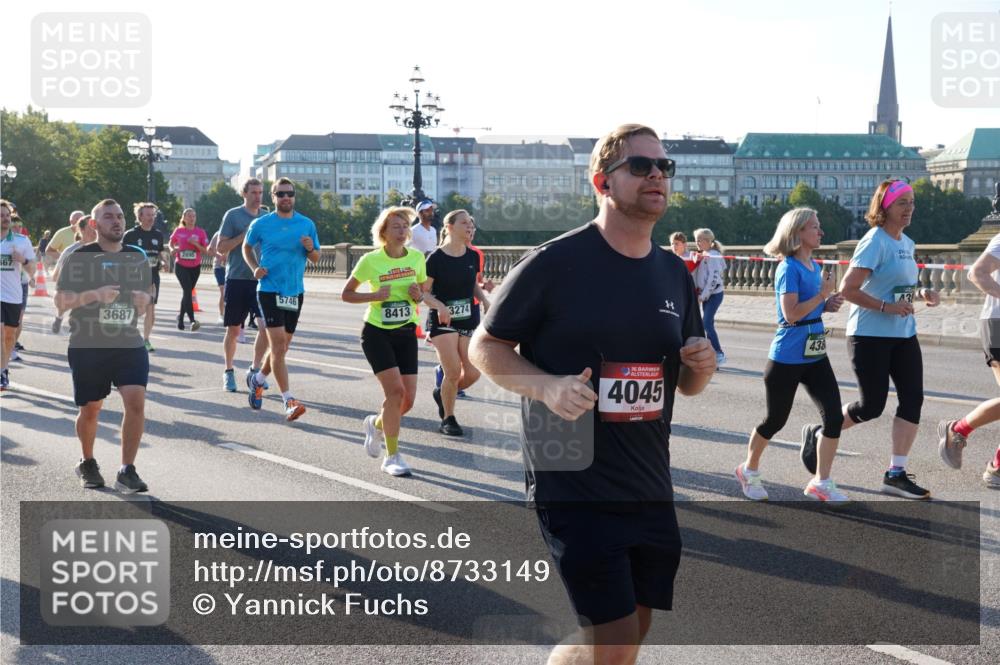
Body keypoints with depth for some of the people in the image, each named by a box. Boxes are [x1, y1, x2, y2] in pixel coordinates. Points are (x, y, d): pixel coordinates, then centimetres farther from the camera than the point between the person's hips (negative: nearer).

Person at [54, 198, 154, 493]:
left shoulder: (138, 257, 9)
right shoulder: (80, 257, -4)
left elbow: (147, 291, 21)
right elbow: (61, 301, -7)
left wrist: (144, 299, -3)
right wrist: (94, 294, -23)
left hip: (129, 344, 2)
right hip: (87, 346, -2)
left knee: (136, 400, -16)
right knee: (90, 409, 9)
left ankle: (127, 471, -8)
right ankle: (87, 463, 36)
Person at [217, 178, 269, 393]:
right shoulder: (233, 215, 0)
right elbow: (220, 247, -4)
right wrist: (244, 235, -14)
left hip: (261, 280, 3)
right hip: (237, 279, -3)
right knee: (233, 329, 5)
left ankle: (255, 370, 4)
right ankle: (229, 372, 21)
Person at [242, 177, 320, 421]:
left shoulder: (307, 224, 4)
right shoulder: (261, 224, -1)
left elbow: (316, 258, 11)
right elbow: (246, 247, 15)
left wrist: (310, 249, -12)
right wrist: (255, 268, -3)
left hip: (295, 292, 4)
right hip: (269, 289, -4)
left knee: (282, 345, 15)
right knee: (278, 343, -14)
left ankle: (258, 379, 40)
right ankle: (289, 401, -15)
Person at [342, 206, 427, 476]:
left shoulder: (417, 257, 1)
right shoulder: (371, 260, -9)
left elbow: (423, 292, 15)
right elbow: (346, 294, -2)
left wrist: (419, 295, -9)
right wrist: (375, 296, -17)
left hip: (406, 333, 4)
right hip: (376, 333, -4)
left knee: (408, 398, 0)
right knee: (395, 390, -16)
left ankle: (376, 424, 33)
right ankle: (392, 456, -3)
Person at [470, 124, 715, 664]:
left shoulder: (675, 274, 9)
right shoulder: (555, 262, -10)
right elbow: (485, 347, -4)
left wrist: (701, 366, -5)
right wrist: (546, 385, -21)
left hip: (650, 487, 6)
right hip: (572, 483, -6)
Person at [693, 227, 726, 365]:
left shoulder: (713, 256, -13)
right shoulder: (702, 256, 14)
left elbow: (714, 277, -20)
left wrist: (703, 295, -19)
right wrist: (699, 293, 9)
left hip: (714, 294, -9)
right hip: (705, 295, 9)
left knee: (706, 323, -14)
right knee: (708, 323, 9)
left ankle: (719, 355, -10)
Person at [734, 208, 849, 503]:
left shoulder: (816, 267, 9)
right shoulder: (788, 268, -15)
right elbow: (791, 313, -23)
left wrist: (829, 304, 2)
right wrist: (823, 293, -18)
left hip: (815, 355, 7)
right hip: (787, 358, -7)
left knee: (834, 416, -5)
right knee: (775, 420, 8)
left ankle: (821, 482, 6)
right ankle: (749, 471, 31)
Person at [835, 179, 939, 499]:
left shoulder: (907, 243, 11)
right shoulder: (874, 242, -14)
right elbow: (848, 289, -19)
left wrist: (921, 293, 4)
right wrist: (887, 307, -23)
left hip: (903, 335, 8)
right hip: (870, 336, -8)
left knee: (913, 399, -1)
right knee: (871, 406, -2)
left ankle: (896, 474, 6)